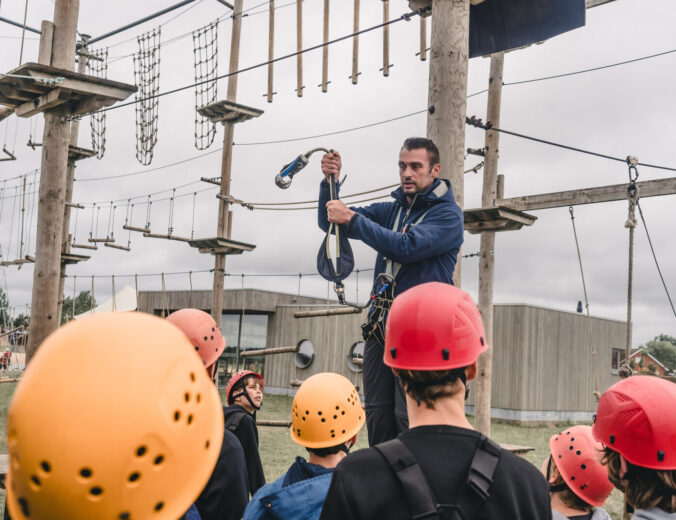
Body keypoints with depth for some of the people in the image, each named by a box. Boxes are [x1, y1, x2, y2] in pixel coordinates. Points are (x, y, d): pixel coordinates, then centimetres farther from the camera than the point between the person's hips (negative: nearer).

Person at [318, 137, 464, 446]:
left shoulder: (447, 213, -2)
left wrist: (352, 218, -16)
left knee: (409, 417, -10)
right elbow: (329, 221, 17)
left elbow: (407, 247, -19)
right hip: (380, 324, 6)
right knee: (377, 415, 7)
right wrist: (330, 181, 0)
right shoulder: (392, 209, 18)